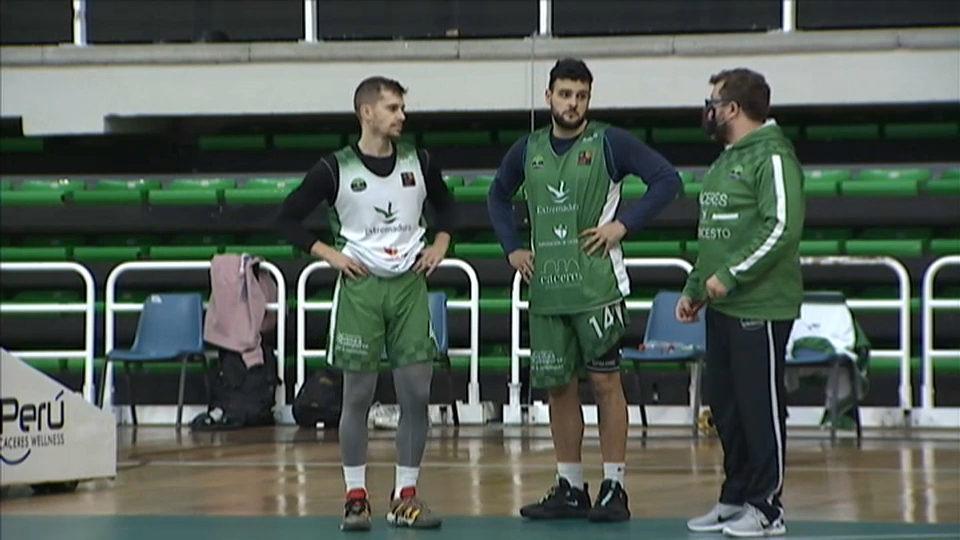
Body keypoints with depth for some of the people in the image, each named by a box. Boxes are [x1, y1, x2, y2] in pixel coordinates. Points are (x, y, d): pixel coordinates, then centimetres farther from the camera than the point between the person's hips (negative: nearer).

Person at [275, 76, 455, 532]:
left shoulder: (418, 163, 5)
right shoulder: (336, 168, -5)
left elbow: (445, 206, 24)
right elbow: (287, 219, 1)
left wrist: (439, 246, 9)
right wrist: (329, 254, -5)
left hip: (409, 284, 3)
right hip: (361, 287, -3)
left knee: (416, 393, -1)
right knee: (358, 395, 1)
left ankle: (405, 497, 8)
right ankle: (356, 497, 9)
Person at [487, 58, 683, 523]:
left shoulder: (609, 143, -4)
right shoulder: (528, 150, 10)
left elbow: (667, 179, -6)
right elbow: (498, 197, 27)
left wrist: (623, 224, -12)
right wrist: (511, 248, 13)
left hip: (597, 284, -4)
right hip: (546, 288, 5)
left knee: (604, 380, -2)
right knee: (558, 386, 8)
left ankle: (614, 487, 3)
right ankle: (569, 487, 16)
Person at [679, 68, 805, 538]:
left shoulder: (772, 157, -12)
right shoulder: (725, 161, 19)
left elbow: (783, 226, -22)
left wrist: (730, 276, -20)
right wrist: (694, 289, 19)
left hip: (760, 308, -10)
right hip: (722, 308, 10)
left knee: (761, 407, -4)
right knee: (725, 407, 13)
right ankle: (735, 498, 22)